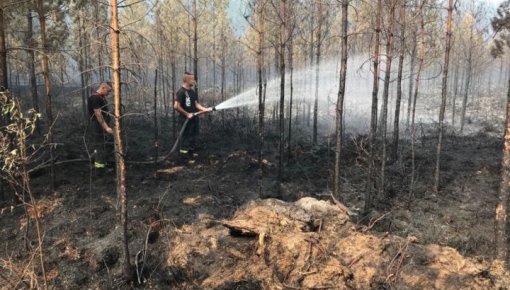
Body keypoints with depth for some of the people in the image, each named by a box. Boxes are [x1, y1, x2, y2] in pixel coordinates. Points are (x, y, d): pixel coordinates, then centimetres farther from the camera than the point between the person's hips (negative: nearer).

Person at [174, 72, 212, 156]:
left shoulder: (192, 92, 12)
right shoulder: (181, 92, -14)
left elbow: (196, 104, 13)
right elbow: (176, 106, -20)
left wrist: (205, 109, -1)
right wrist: (187, 114, -17)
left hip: (194, 119, 9)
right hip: (186, 120, -9)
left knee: (193, 138, 16)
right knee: (186, 138, -2)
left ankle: (192, 152, 28)